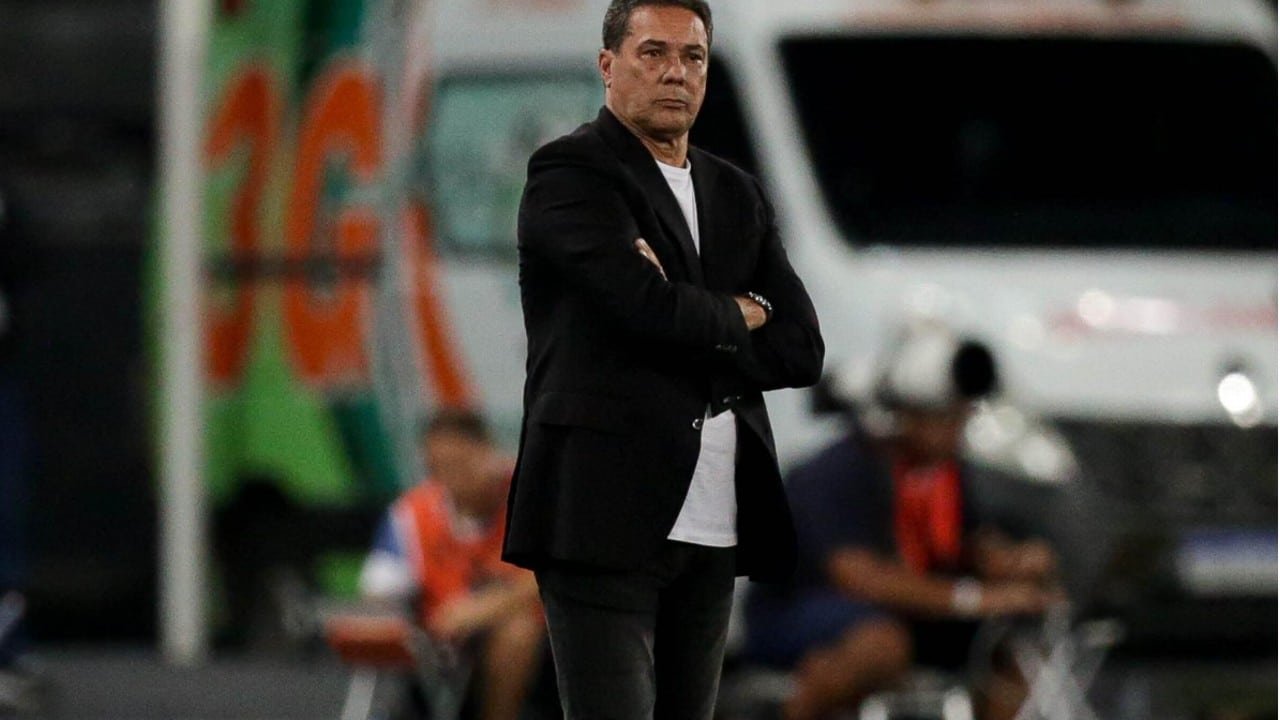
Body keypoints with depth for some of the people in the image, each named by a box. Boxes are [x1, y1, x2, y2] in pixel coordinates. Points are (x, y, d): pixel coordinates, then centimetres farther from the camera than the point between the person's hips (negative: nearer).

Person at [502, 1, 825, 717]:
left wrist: (691, 329, -7)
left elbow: (800, 349, 9)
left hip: (713, 532, 7)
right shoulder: (571, 173, -2)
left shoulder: (736, 195, 19)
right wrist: (736, 316, 2)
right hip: (604, 519, -7)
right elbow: (648, 305, -17)